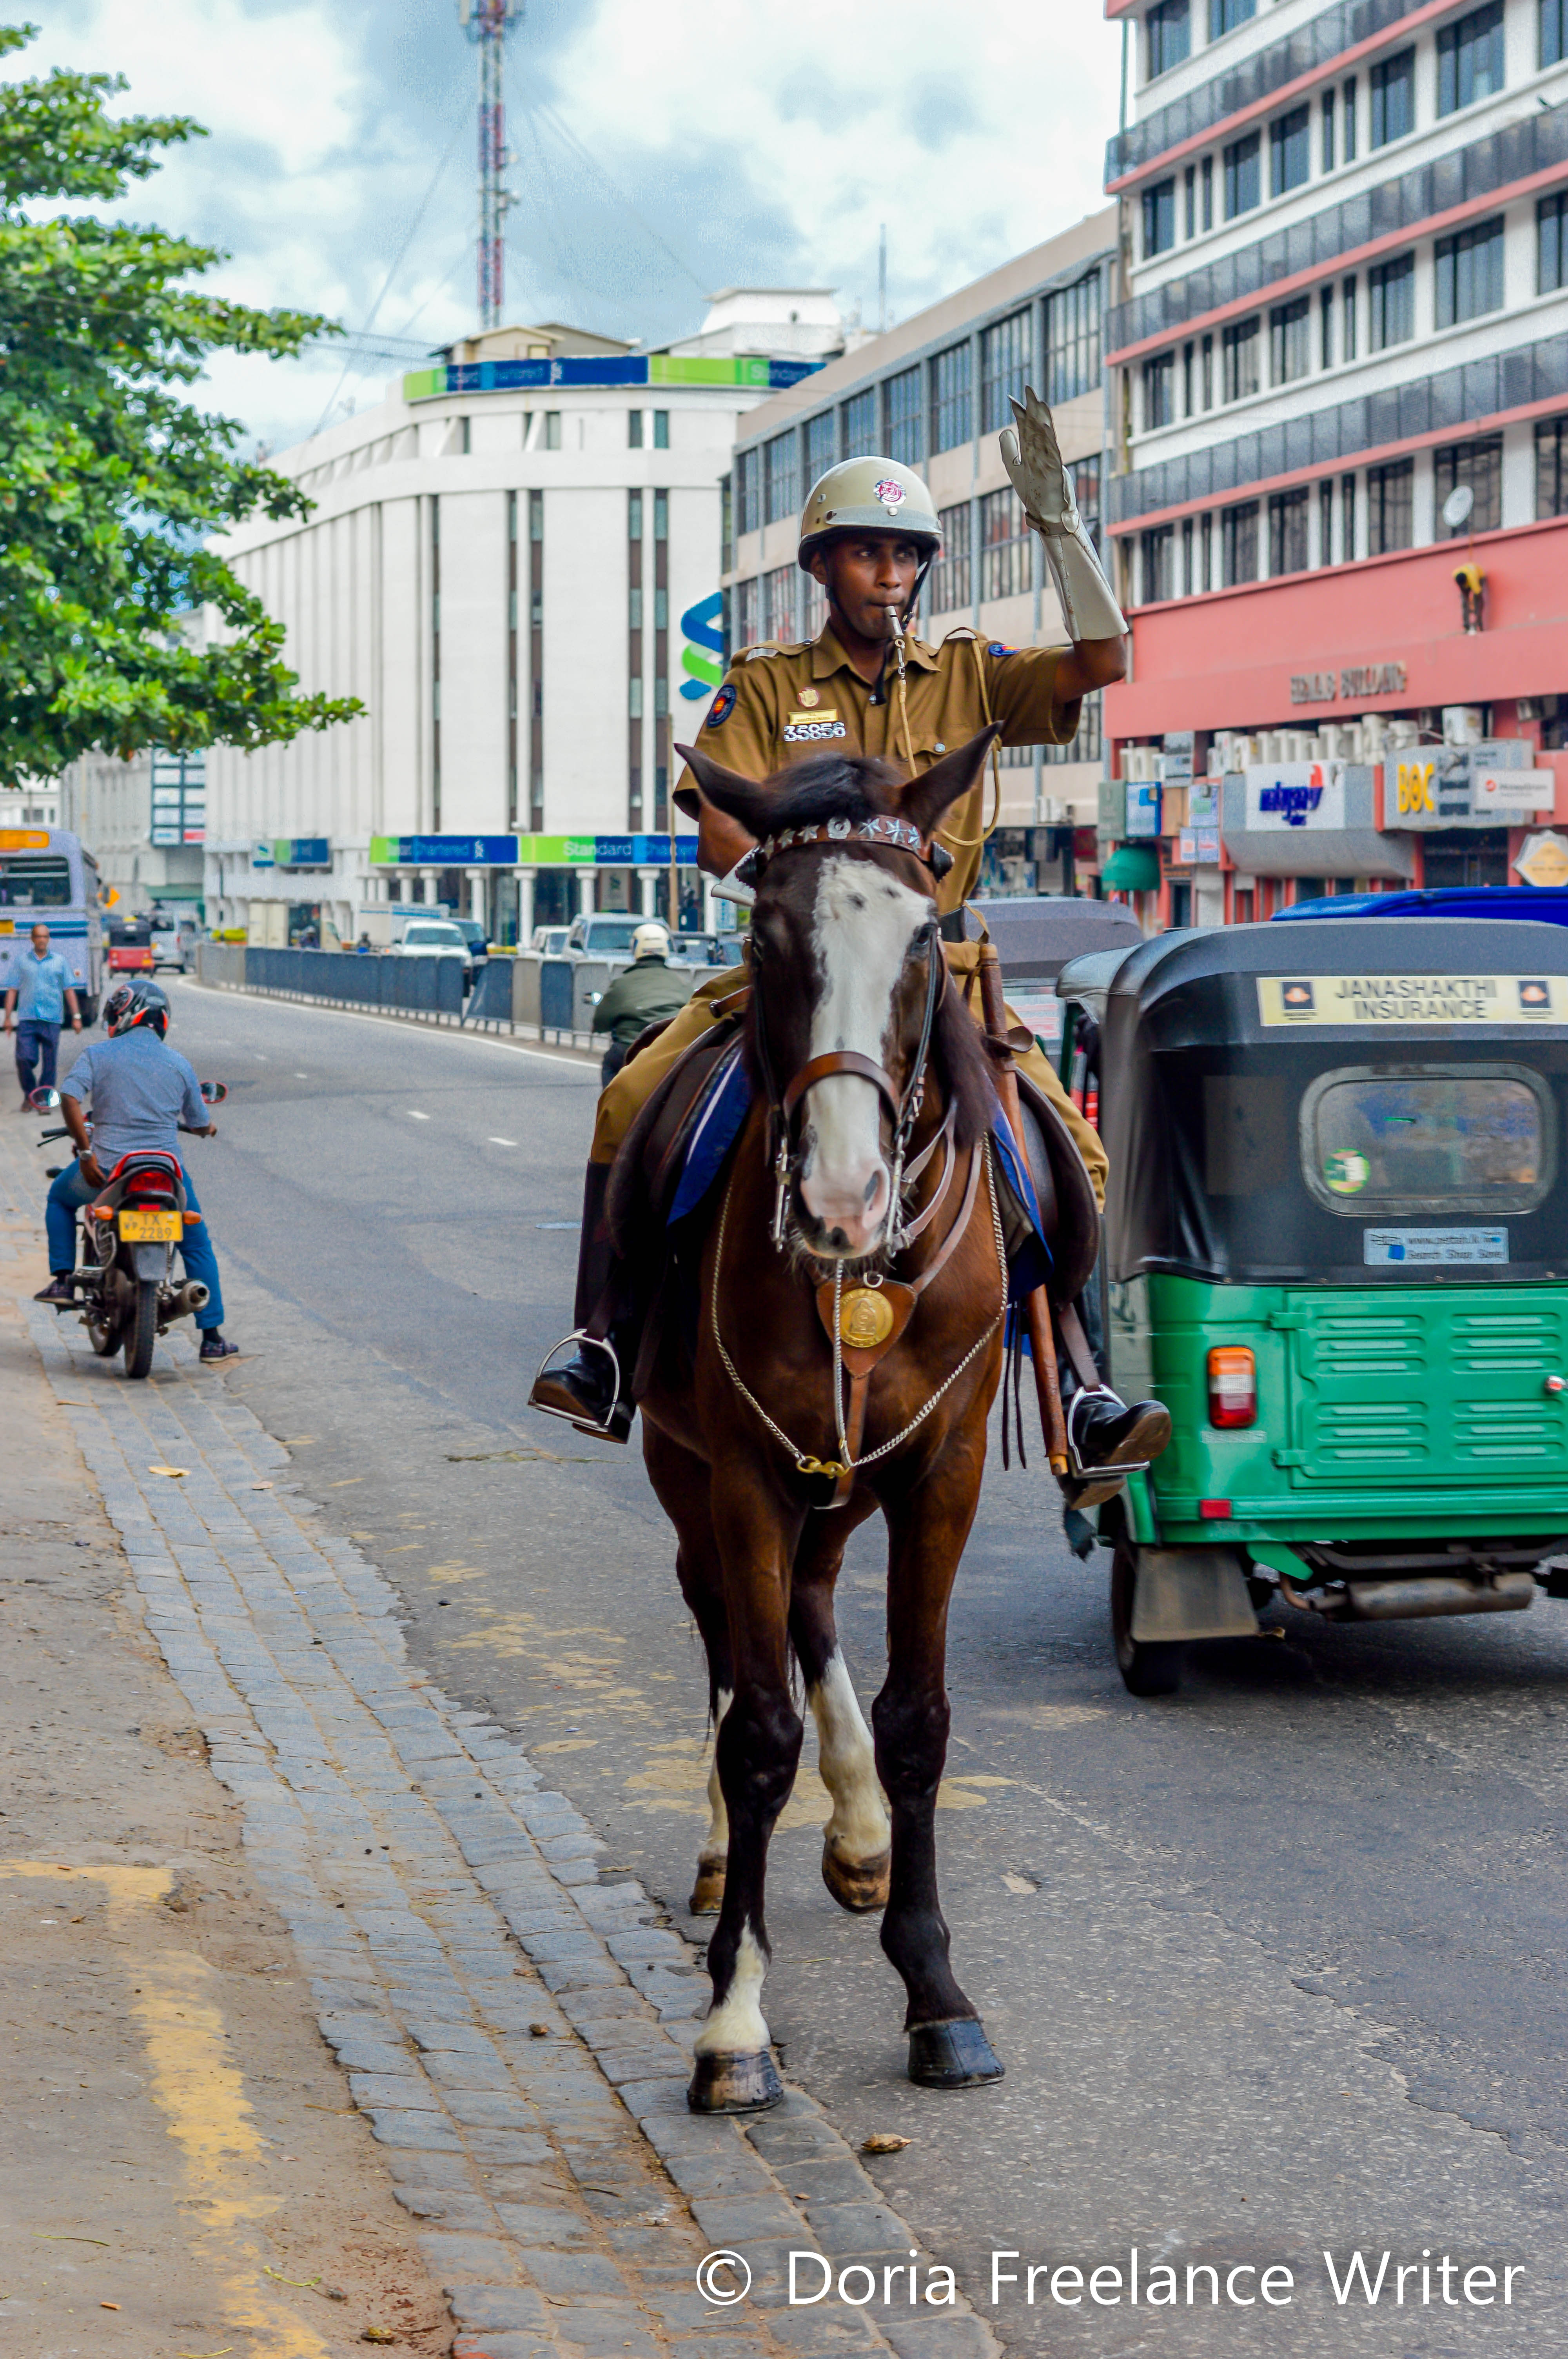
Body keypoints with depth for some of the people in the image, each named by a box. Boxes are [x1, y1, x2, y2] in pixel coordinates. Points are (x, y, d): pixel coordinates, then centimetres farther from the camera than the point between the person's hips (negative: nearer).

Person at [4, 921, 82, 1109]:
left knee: (50, 1062, 1)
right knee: (24, 1059, -9)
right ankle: (29, 1095, 11)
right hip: (27, 1019, -1)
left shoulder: (59, 961, 10)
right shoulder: (22, 961, 9)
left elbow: (68, 990, 11)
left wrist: (76, 1016, 5)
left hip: (52, 1020, 1)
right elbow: (13, 990, 9)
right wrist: (8, 1017, 3)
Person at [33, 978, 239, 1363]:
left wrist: (85, 1151, -12)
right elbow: (200, 1125, 14)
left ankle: (63, 1279, 17)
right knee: (197, 1246, 17)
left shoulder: (98, 1055, 0)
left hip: (107, 1168, -1)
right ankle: (212, 1337, 12)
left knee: (60, 1198, 30)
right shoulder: (178, 1063, 7)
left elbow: (70, 1099, -16)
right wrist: (209, 1128, 37)